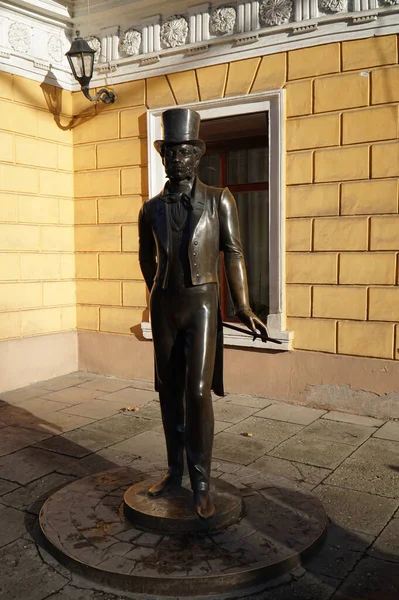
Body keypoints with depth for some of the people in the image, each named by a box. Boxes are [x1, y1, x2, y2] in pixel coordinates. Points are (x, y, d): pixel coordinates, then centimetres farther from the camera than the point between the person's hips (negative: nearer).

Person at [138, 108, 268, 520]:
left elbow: (233, 254, -3)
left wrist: (243, 308, -9)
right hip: (163, 305, 4)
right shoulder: (151, 209, 7)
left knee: (198, 391, -10)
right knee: (169, 391, 8)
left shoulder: (219, 200, -2)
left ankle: (201, 484, 2)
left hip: (202, 304, -3)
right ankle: (174, 470, 22)